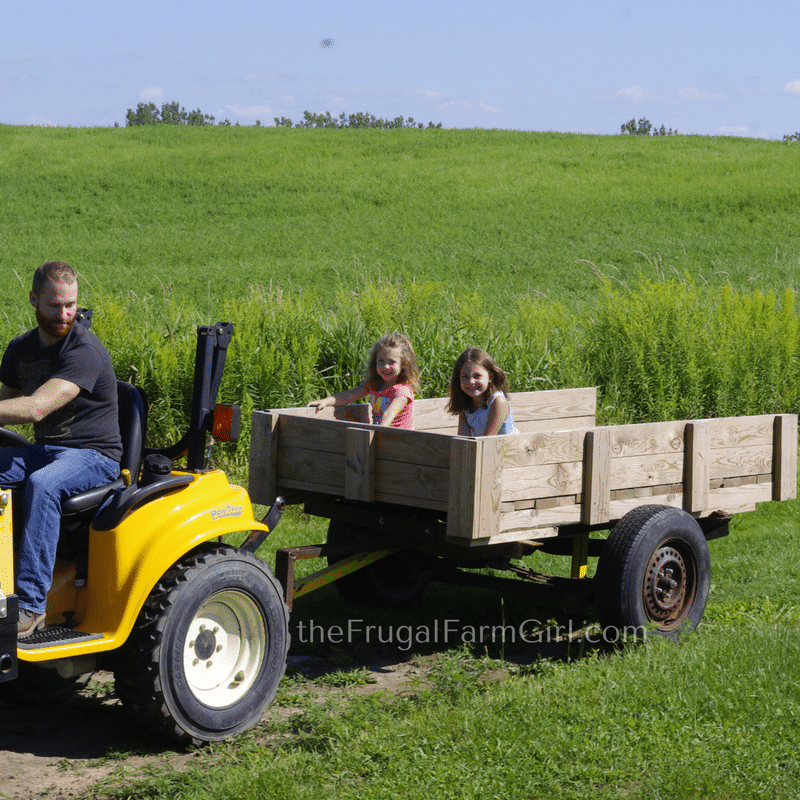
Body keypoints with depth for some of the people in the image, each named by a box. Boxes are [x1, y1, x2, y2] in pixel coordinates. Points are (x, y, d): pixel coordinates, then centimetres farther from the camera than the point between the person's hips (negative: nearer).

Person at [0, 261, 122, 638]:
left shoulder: (84, 351, -17)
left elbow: (36, 408, -28)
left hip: (93, 455, -7)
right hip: (44, 449, 7)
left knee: (41, 486, -37)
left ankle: (31, 604, -36)